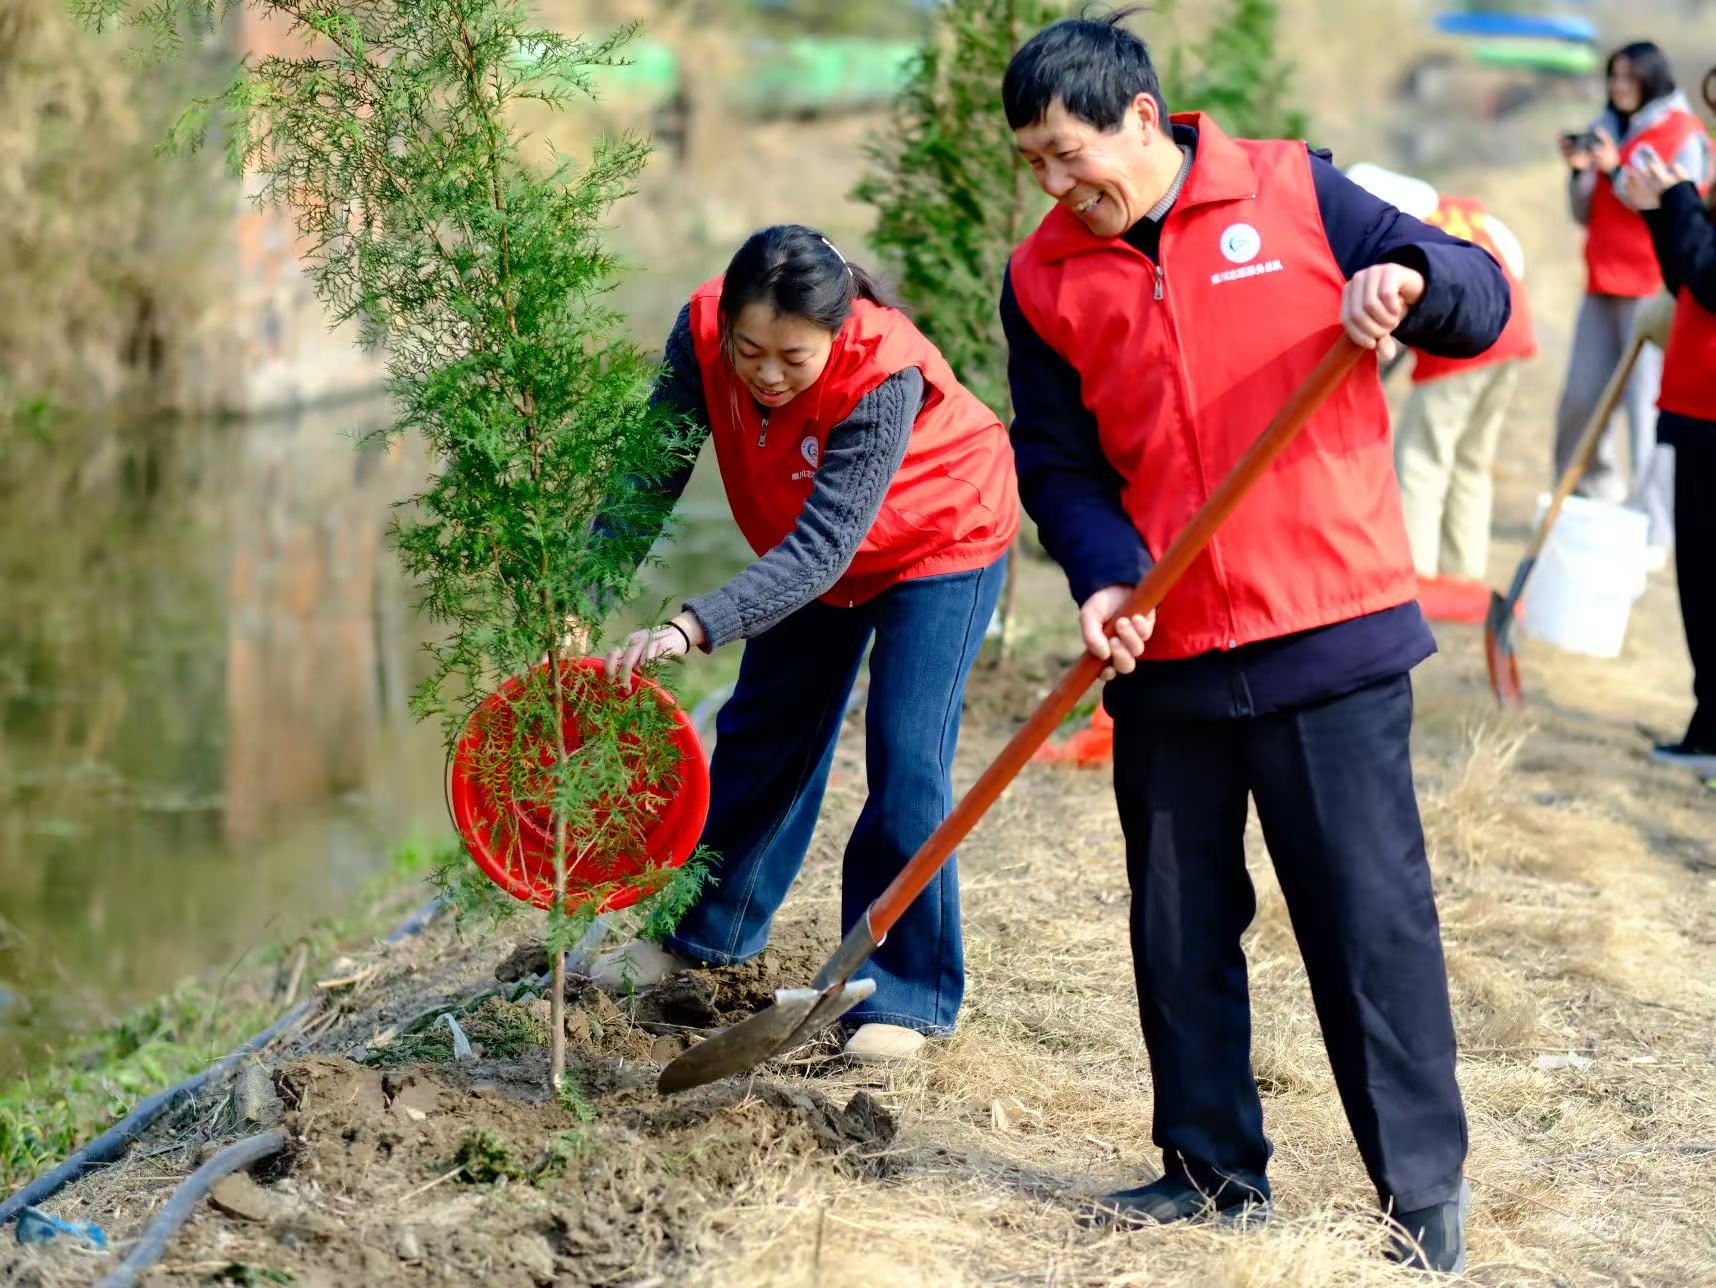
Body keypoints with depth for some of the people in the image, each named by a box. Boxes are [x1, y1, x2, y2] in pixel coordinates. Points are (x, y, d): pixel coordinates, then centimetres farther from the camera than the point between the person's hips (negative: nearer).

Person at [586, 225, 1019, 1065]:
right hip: (811, 554, 6)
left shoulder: (887, 376, -41)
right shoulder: (704, 330, -28)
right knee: (764, 729, 16)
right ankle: (711, 929, 36)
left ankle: (907, 994, -1)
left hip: (937, 544, -5)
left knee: (905, 757, -14)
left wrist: (695, 628, -57)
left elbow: (824, 544, -45)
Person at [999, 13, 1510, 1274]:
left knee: (1372, 914, -2)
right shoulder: (1046, 276, 5)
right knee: (1178, 923, 11)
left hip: (1331, 637, -3)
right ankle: (1215, 1167, 26)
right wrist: (1105, 573, -12)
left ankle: (1427, 1188, 8)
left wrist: (1411, 278, -21)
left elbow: (1481, 300, 1)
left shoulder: (1294, 192, -2)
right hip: (1166, 656, 4)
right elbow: (1059, 461, 6)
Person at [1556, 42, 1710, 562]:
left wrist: (1617, 171, -15)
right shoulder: (1607, 132, 15)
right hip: (1603, 284, 6)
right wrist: (1580, 171, 0)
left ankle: (1652, 533, -9)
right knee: (1579, 401, 8)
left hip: (1653, 287, -6)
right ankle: (1594, 487, 32)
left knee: (1649, 408, -10)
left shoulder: (1684, 136, -3)